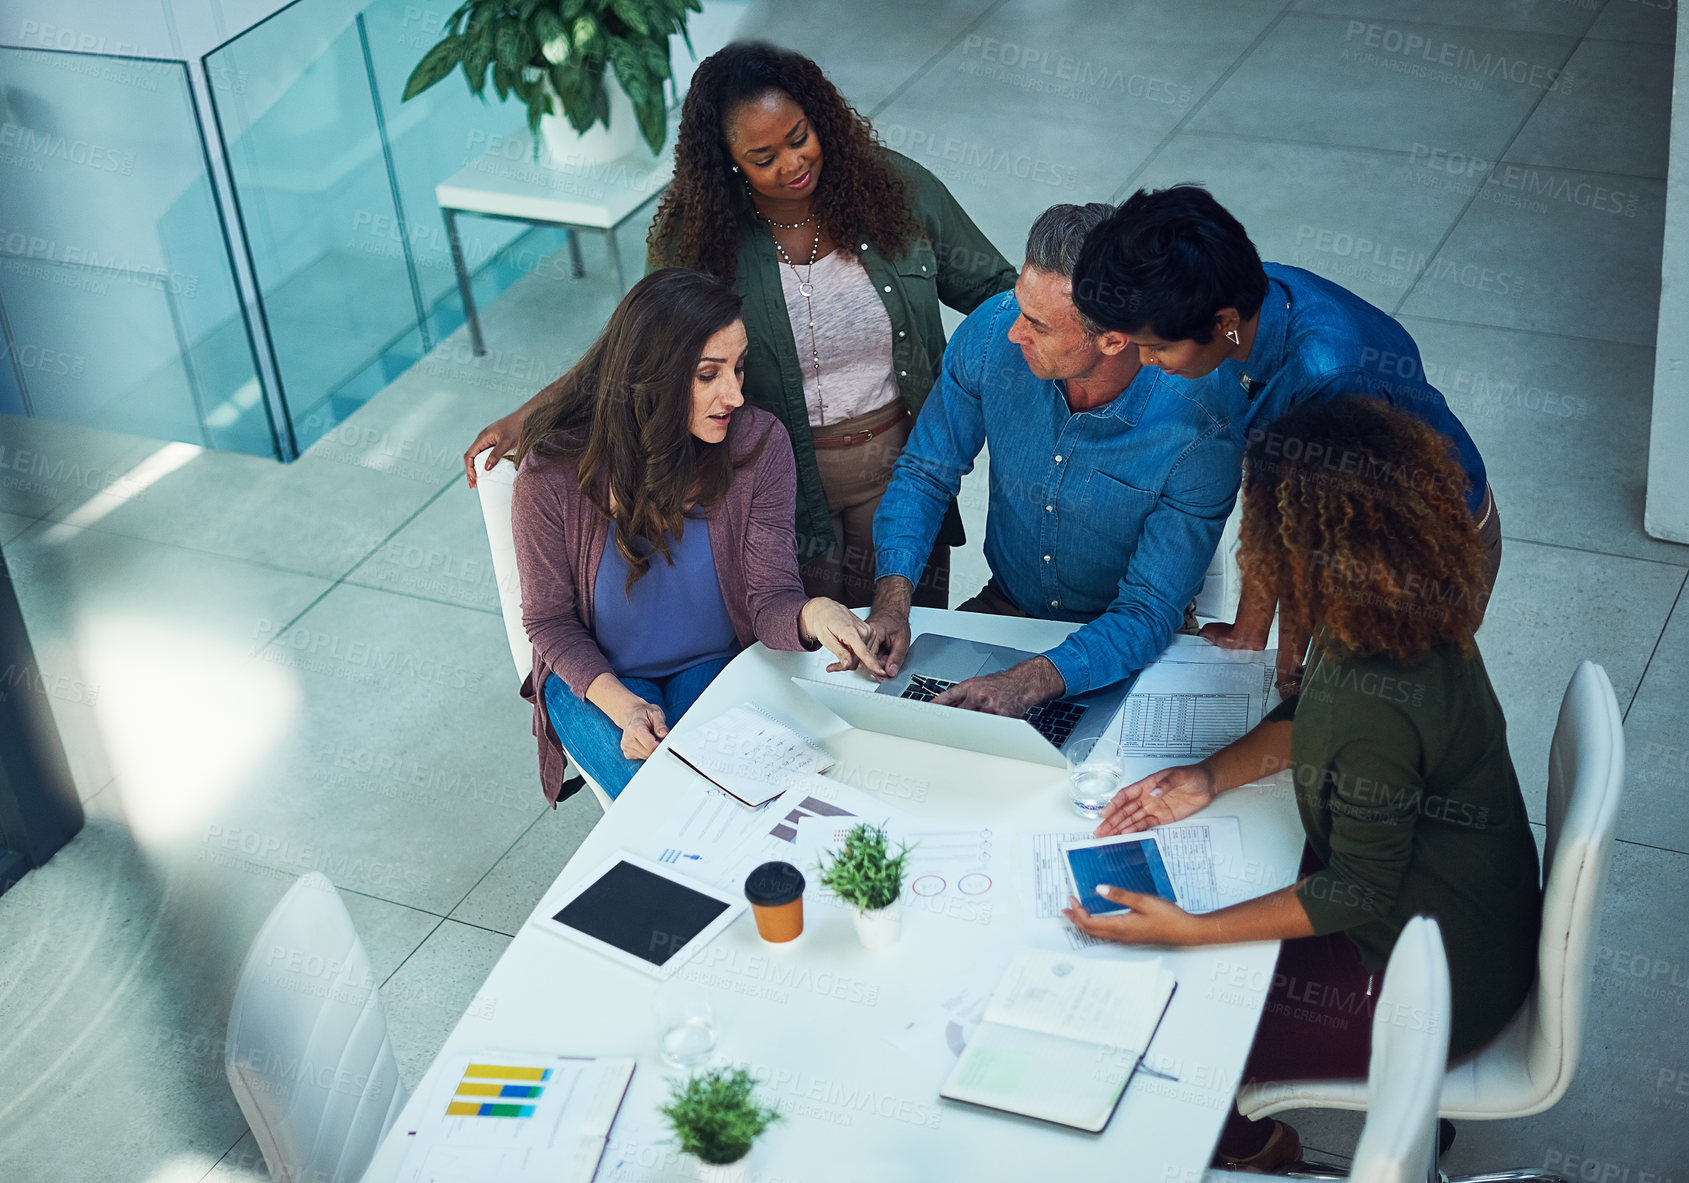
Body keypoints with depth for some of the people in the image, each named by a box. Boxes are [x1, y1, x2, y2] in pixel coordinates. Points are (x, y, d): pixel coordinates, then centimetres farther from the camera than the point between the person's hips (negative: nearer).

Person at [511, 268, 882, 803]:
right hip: (595, 675, -1)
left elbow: (770, 598, -18)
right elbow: (549, 618, -9)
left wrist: (812, 614, -43)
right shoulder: (551, 472, -21)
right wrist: (621, 704, -25)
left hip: (717, 664, 2)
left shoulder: (758, 443, -17)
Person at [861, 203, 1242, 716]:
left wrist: (1026, 684, -39)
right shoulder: (992, 332, -17)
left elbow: (1148, 613, -23)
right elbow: (925, 473, -3)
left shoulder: (1201, 434, -28)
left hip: (1122, 646, -3)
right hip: (1003, 609, 3)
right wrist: (893, 599, -19)